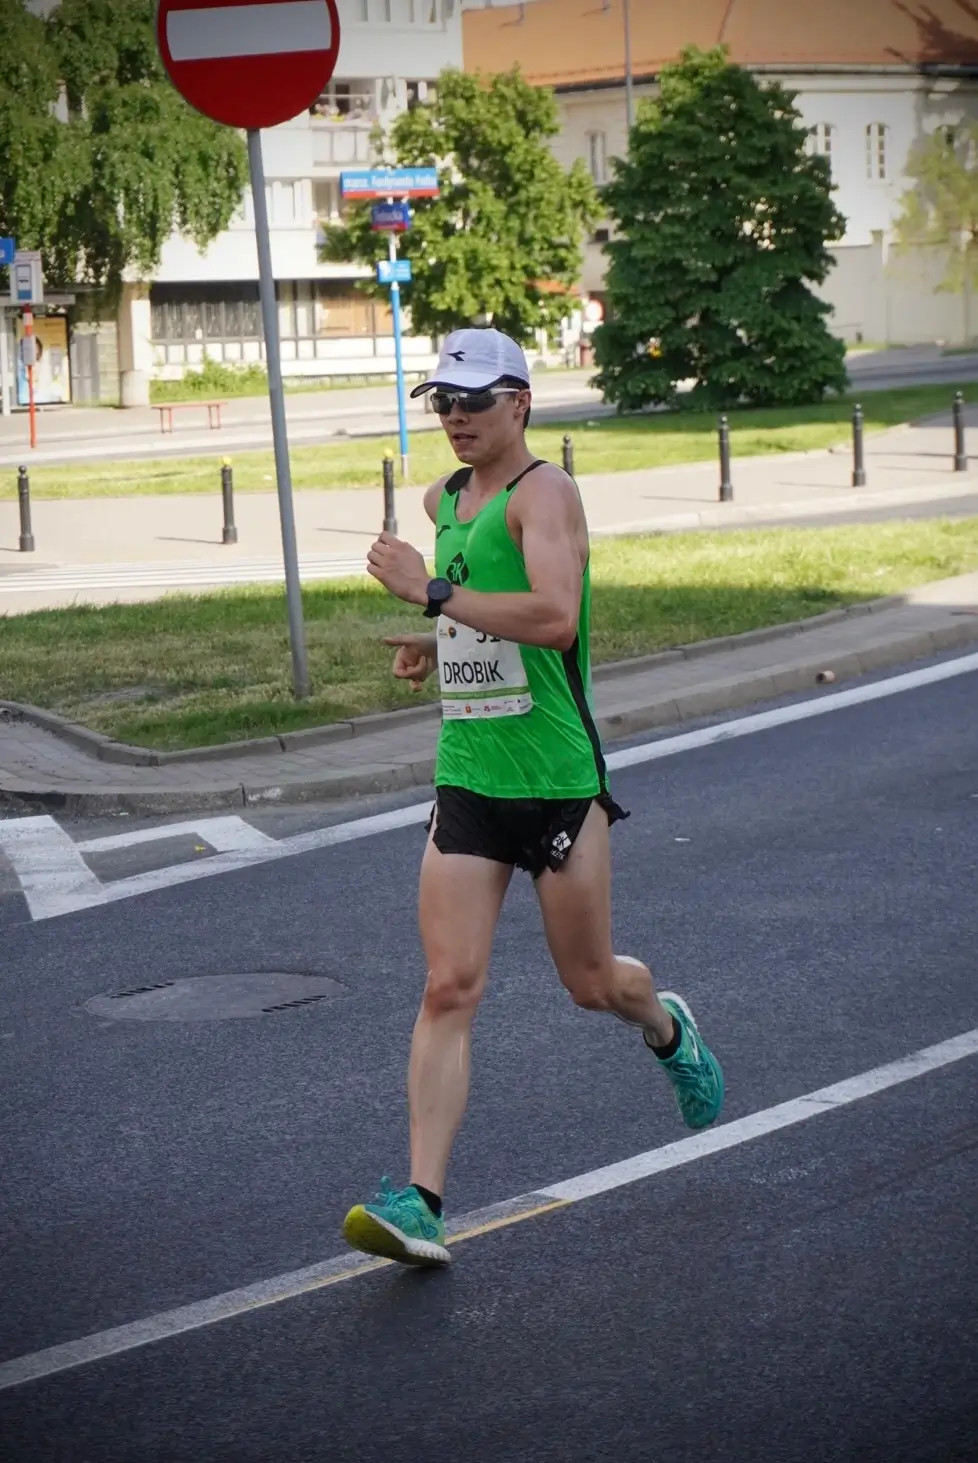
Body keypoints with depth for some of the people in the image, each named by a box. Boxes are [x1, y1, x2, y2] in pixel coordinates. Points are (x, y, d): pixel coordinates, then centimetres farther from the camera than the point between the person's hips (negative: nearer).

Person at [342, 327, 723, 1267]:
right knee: (449, 988, -7)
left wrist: (432, 595, -26)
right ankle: (421, 1204, -10)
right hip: (466, 782, 5)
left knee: (592, 983, 10)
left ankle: (667, 1030, 46)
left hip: (558, 779, -5)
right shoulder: (443, 501, 13)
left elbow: (555, 616, -29)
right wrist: (437, 649, 10)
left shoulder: (544, 492, -12)